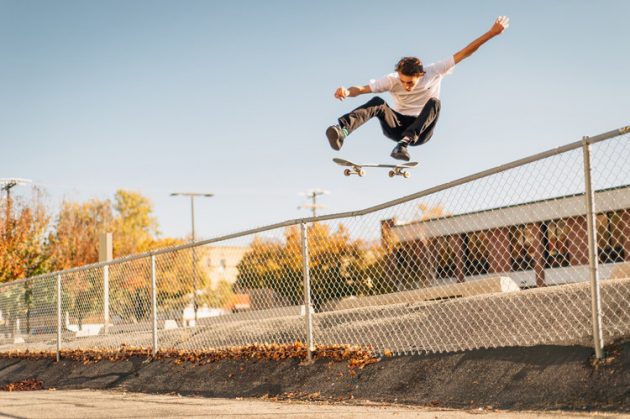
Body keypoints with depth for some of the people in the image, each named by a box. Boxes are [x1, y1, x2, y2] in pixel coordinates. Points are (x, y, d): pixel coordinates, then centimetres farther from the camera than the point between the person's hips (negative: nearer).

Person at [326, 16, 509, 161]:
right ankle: (343, 129, -56)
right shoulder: (392, 80, -12)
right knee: (378, 102, -30)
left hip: (421, 130, 0)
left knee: (434, 102, -31)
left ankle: (404, 143, -51)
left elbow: (464, 53, -11)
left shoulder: (435, 72, -11)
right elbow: (362, 89, -20)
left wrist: (492, 33, -17)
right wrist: (347, 92, -44)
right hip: (396, 126, 0)